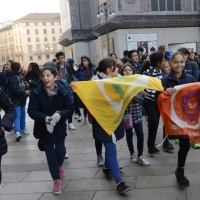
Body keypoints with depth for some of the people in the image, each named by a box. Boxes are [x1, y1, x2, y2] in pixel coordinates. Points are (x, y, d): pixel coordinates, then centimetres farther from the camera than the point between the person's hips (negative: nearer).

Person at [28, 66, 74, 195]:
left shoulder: (63, 92, -13)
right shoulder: (37, 93, -14)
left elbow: (70, 109, -8)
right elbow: (32, 111, -12)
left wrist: (59, 114, -27)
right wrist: (45, 118, -27)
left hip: (59, 127, 0)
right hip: (44, 128, 0)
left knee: (61, 152, 6)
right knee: (50, 154, 7)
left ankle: (59, 167, 43)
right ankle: (57, 180, 24)